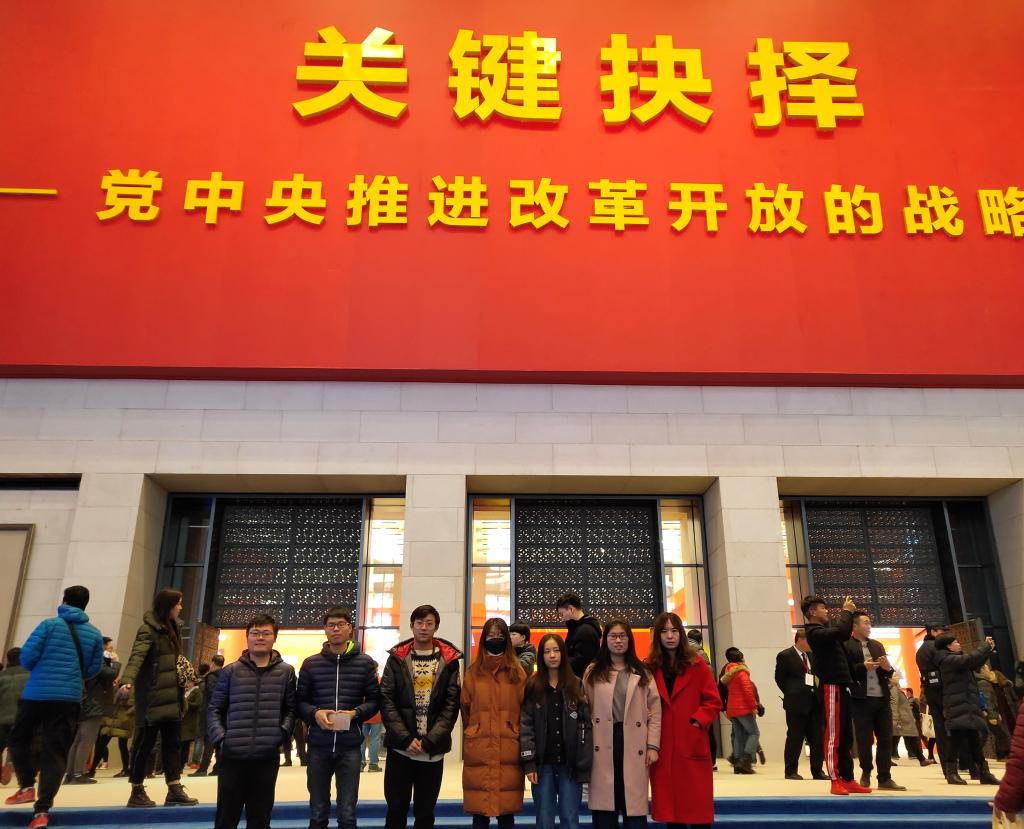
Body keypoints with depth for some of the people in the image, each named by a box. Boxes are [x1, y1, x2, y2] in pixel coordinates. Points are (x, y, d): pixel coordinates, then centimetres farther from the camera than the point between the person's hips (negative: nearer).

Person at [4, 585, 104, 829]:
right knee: (56, 753, 4)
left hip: (36, 694, -2)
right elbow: (94, 669, 7)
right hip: (69, 698, 2)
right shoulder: (94, 634, 5)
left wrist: (39, 670, 15)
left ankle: (27, 786, 14)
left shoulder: (49, 625, -3)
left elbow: (26, 656, -7)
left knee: (19, 739, 23)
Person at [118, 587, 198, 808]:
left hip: (171, 697, 8)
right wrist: (127, 681, -43)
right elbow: (136, 657, -27)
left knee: (172, 743, 8)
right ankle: (137, 792, 14)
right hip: (152, 698, -8)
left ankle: (174, 790, 12)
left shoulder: (172, 628, 13)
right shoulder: (148, 629, -12)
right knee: (145, 743, 2)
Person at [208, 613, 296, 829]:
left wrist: (282, 732, -9)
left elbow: (291, 709, 7)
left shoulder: (286, 672, 4)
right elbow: (215, 709, 6)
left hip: (267, 756, 0)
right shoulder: (231, 671, 3)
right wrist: (220, 738, -7)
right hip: (232, 756, 0)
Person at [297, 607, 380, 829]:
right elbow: (300, 701, 7)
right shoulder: (310, 664, 5)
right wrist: (315, 713, -12)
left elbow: (374, 700, 4)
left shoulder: (365, 663, 2)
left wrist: (355, 713, -13)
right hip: (318, 746, 1)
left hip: (350, 746, -1)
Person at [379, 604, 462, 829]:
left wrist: (429, 740, -11)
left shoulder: (449, 660, 2)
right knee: (396, 810, 7)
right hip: (400, 748, 0)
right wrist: (405, 738, -12)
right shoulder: (397, 658, 4)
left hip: (433, 750, 0)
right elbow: (386, 700, -3)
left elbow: (452, 704, -2)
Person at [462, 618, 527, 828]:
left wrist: (512, 732, 8)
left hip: (509, 751, 0)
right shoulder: (473, 672, 5)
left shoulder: (517, 672, 4)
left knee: (507, 810, 5)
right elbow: (465, 708, 11)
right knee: (479, 811, 3)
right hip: (478, 751, 0)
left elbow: (525, 709, 7)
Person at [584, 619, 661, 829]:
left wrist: (653, 746, -2)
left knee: (634, 803, 2)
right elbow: (585, 710, 5)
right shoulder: (593, 673, 8)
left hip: (633, 744, 0)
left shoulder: (642, 673, 10)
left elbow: (655, 710, 6)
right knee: (604, 806, 2)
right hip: (603, 745, 0)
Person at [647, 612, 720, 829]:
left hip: (692, 746, -1)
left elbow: (713, 701, 1)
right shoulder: (650, 668, 3)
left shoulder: (697, 665, 1)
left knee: (697, 804, 2)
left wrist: (698, 722, -12)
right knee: (669, 805, 8)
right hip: (663, 748, 1)